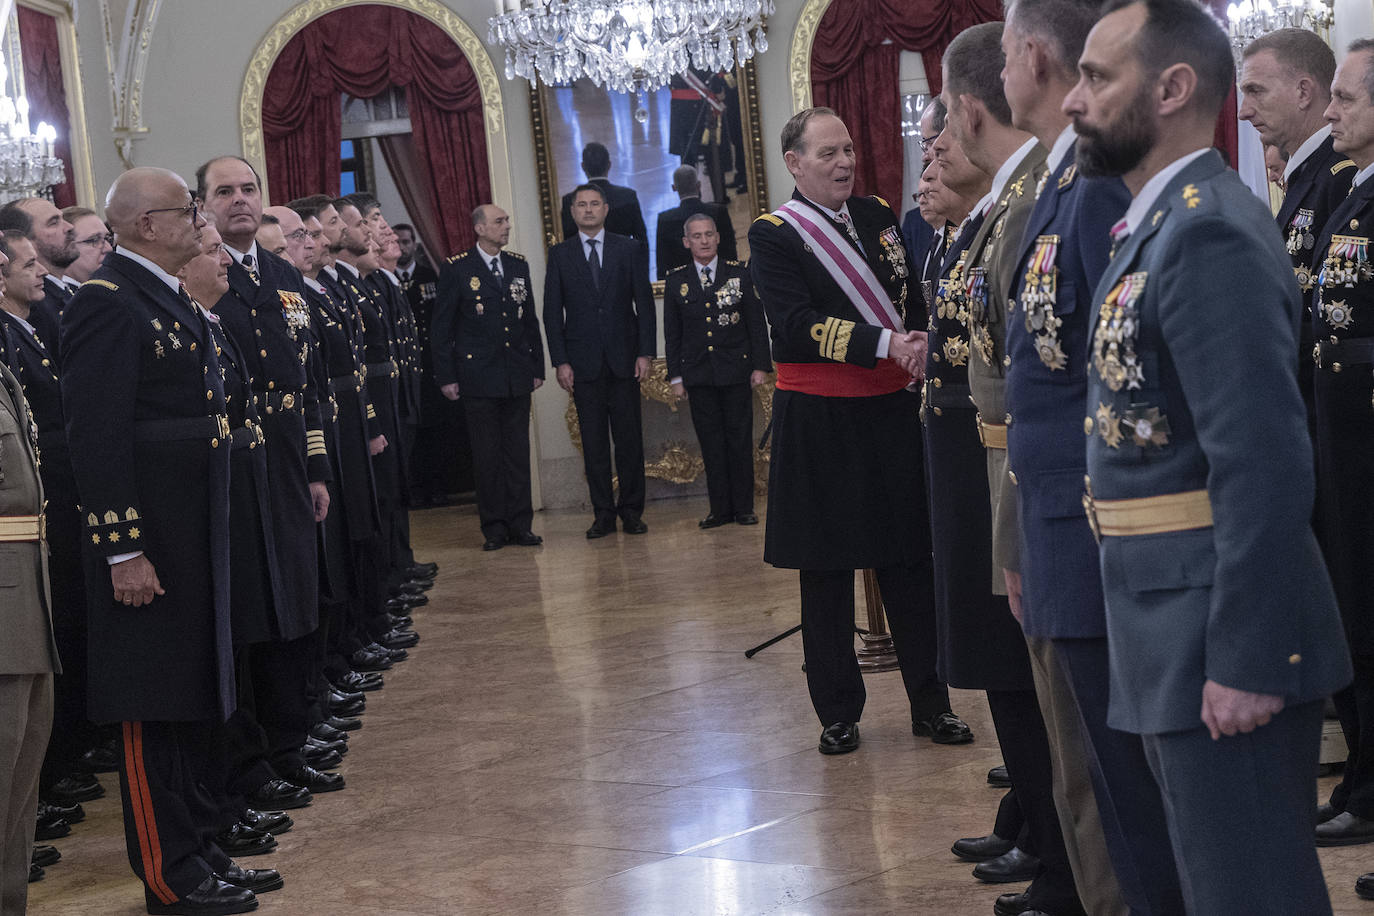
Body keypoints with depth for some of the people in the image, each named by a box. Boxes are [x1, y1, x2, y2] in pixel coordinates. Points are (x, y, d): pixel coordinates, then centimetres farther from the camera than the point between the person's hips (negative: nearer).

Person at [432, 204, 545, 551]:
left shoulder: (518, 265, 11)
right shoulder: (457, 269, -3)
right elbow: (442, 327, -2)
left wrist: (537, 366, 12)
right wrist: (446, 376, -6)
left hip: (517, 377, 4)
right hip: (478, 376, -4)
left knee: (518, 451, 5)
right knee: (487, 456, 0)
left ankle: (520, 525, 10)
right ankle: (494, 528, 7)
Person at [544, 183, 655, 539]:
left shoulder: (631, 249, 6)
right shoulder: (559, 255, 6)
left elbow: (644, 302, 4)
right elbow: (552, 312, 4)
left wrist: (645, 352, -4)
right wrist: (561, 361, -4)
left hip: (624, 358, 0)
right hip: (582, 360, 0)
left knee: (629, 437, 2)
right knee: (593, 441, 2)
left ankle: (631, 511, 10)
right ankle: (603, 514, 7)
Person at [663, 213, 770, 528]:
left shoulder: (740, 273, 4)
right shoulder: (676, 281, 7)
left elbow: (757, 323, 4)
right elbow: (672, 333, 9)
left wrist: (761, 365, -2)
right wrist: (676, 376, 4)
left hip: (736, 371, -1)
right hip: (698, 375, 1)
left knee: (740, 440, 1)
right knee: (711, 443, 2)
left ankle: (743, 507, 8)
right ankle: (720, 508, 8)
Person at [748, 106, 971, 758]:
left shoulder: (878, 216, 11)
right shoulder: (773, 235, -5)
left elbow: (915, 295, 15)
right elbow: (797, 328, -17)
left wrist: (922, 342, -7)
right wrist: (885, 345, -26)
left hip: (892, 411, 4)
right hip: (819, 423, -4)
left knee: (909, 561, 7)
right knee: (825, 569, 5)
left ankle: (930, 703, 16)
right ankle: (838, 711, 16)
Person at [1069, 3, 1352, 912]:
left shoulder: (1211, 232, -18)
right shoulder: (1163, 223, 13)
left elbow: (1265, 464, -24)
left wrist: (1245, 661, -24)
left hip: (1222, 632, -10)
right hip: (1174, 629, 10)